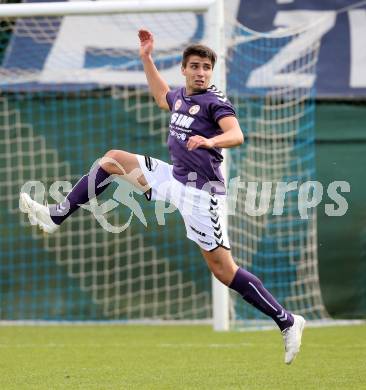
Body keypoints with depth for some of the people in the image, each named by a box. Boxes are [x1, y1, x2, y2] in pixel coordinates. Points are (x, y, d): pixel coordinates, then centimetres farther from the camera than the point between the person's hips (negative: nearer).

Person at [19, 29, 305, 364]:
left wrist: (210, 141, -49)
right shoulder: (180, 96, 11)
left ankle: (287, 322, -5)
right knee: (113, 160, 13)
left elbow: (236, 136, -30)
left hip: (200, 190, -8)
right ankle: (57, 216, 16)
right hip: (174, 178, 8)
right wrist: (147, 57, 34)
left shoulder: (215, 102, -13)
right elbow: (161, 97, 37)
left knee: (222, 268, -11)